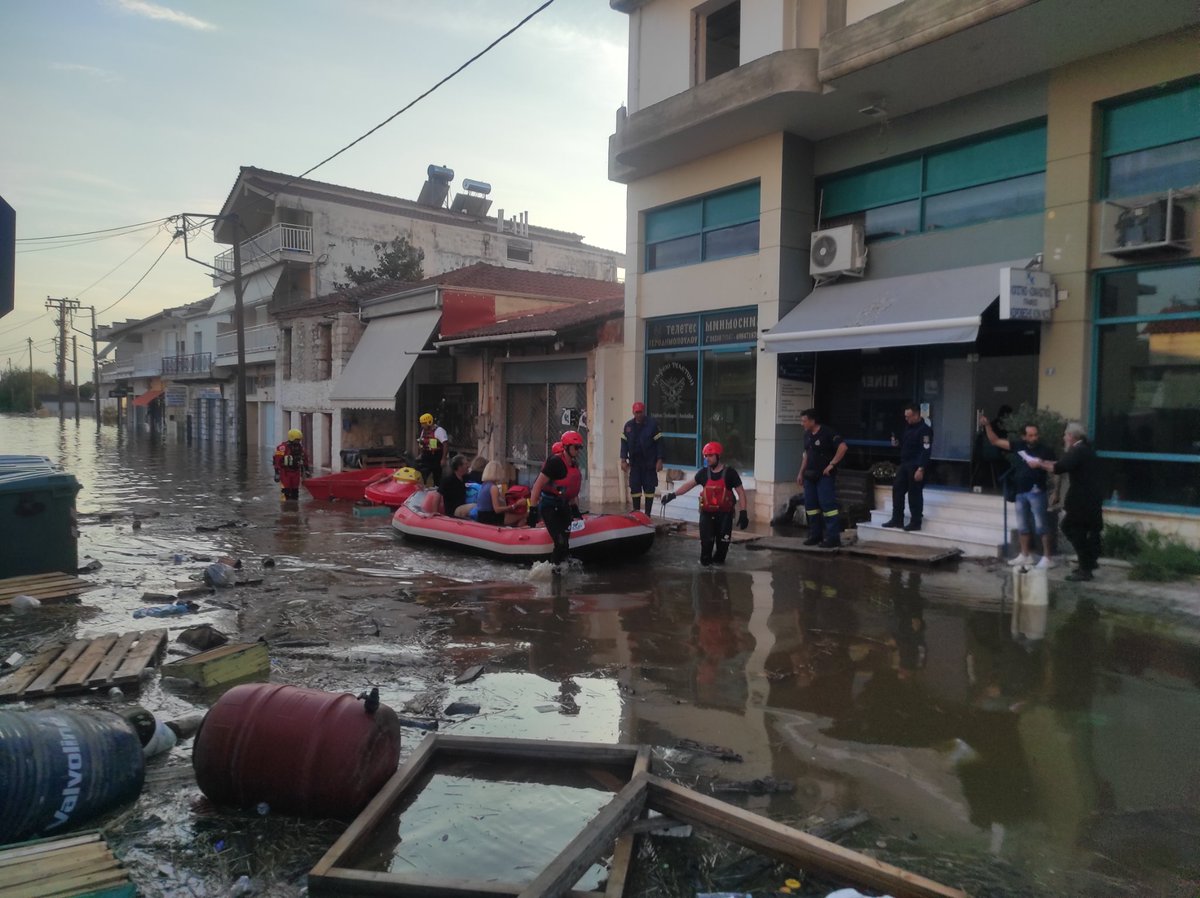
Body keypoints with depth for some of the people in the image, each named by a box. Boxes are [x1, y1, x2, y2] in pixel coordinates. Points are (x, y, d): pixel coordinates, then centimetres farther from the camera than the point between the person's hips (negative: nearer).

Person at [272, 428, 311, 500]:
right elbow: (277, 461, -16)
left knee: (295, 491, 11)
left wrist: (307, 470, 16)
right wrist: (277, 473, -17)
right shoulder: (282, 447, -14)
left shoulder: (300, 447, 6)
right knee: (286, 491, -8)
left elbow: (305, 459, 17)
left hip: (296, 472, 6)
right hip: (285, 472, -6)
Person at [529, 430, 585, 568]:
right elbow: (537, 486, -19)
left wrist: (574, 508, 23)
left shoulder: (574, 465, 9)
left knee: (565, 543, 7)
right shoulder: (555, 462, -18)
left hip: (563, 506, 9)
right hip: (549, 507, -9)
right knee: (561, 543, -16)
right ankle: (553, 567, 0)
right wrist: (533, 510, -22)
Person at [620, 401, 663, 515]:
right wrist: (623, 460, 4)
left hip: (649, 463, -3)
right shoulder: (628, 425, 6)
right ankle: (636, 512, 13)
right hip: (635, 462, 3)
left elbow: (658, 442, -5)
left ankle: (647, 514, 6)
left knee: (649, 488, 0)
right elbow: (624, 443, 10)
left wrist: (659, 460, -9)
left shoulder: (653, 424, -5)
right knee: (634, 488, 3)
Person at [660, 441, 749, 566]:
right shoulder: (703, 473, 1)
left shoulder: (729, 473, -8)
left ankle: (718, 559, 27)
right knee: (706, 540, -3)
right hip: (707, 513, 2)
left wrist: (743, 512, -13)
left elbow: (741, 492, -6)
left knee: (723, 541, 3)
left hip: (724, 514, -2)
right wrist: (673, 495, -10)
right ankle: (705, 561, 19)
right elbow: (689, 484, 3)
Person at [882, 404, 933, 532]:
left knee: (914, 494, -2)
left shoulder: (925, 430, -14)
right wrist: (897, 442, 3)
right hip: (904, 464, 9)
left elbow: (926, 451, -20)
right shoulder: (908, 427, 13)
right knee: (897, 490, 8)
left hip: (916, 466, -9)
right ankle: (897, 520, 15)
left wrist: (920, 469, -26)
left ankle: (915, 523, 6)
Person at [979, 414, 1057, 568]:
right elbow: (995, 441, 7)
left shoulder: (1045, 450, -7)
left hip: (1036, 492, -6)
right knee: (1022, 526, 14)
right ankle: (1025, 555, 26)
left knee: (1040, 526, -4)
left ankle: (1047, 558, 3)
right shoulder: (1018, 445, 4)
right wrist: (987, 425, -2)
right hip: (1020, 492, 6)